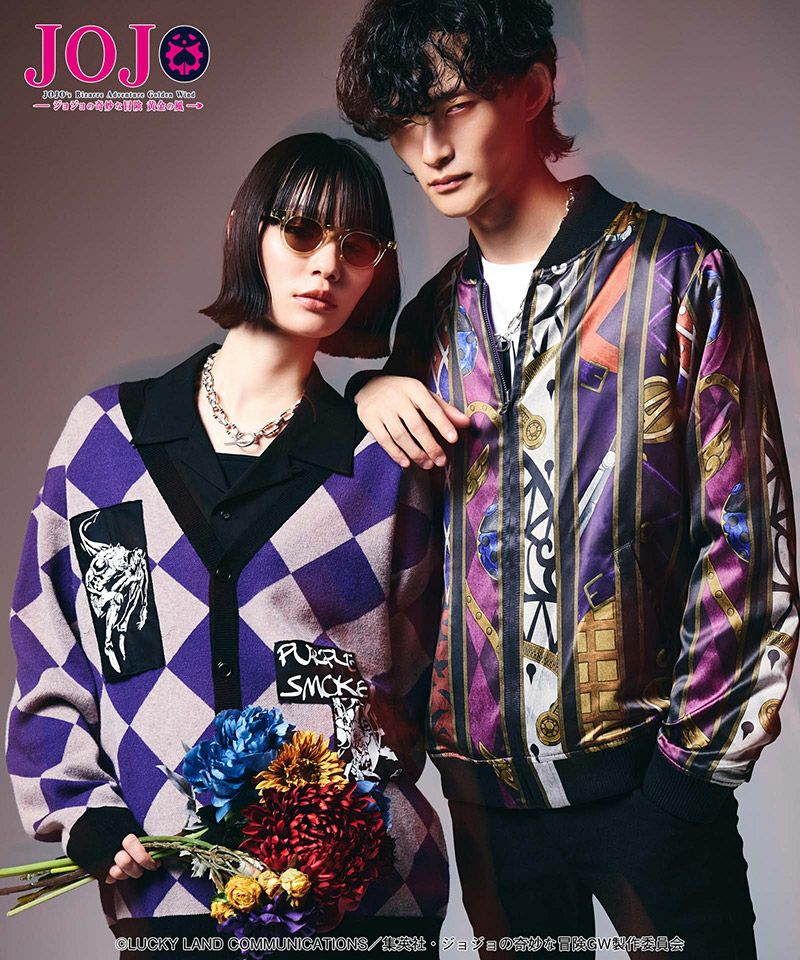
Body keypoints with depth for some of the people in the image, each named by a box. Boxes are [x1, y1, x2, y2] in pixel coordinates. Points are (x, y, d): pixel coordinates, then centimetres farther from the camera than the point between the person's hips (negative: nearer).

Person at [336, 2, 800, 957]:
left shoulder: (678, 273, -6)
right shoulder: (435, 313, 8)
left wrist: (696, 757, -10)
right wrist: (370, 393, -2)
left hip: (638, 769, -4)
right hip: (483, 776, 5)